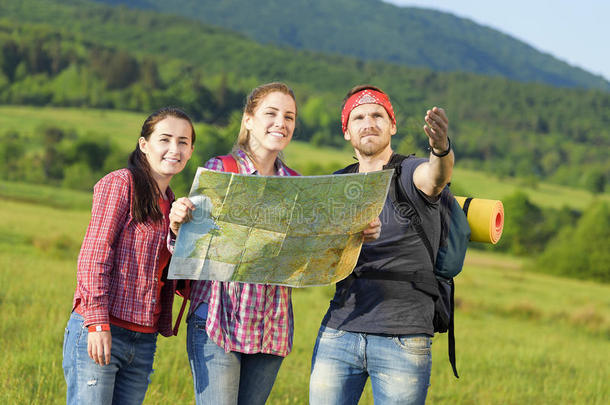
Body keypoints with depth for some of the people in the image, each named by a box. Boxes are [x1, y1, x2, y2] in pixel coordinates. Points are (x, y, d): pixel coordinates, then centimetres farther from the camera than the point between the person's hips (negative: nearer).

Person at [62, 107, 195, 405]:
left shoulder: (171, 203, 19)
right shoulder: (120, 184, -3)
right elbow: (94, 254, -9)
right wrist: (97, 323, -18)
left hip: (143, 340, 7)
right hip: (100, 332, -7)